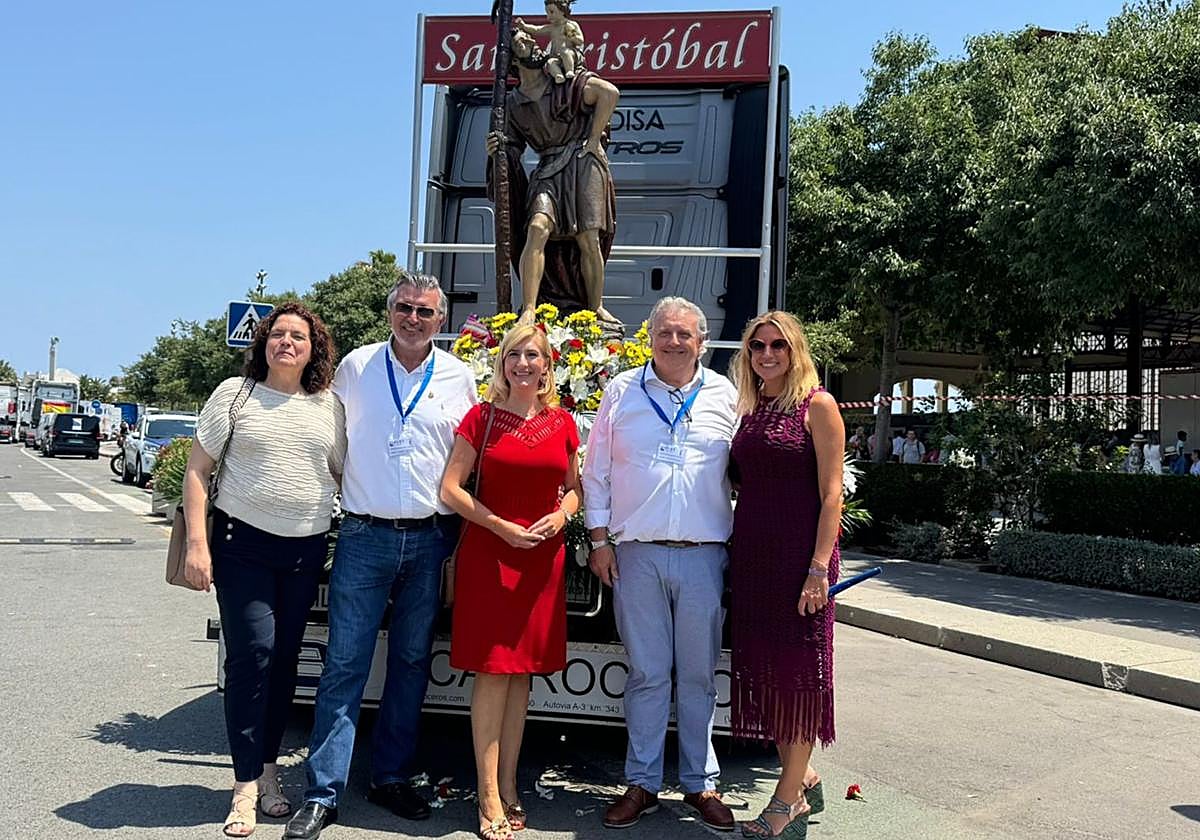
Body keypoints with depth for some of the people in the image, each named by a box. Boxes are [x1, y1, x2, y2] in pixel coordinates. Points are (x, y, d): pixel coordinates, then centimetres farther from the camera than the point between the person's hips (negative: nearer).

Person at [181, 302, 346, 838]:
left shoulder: (328, 406, 7)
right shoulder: (235, 394, -1)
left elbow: (343, 472, 15)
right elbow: (197, 471, -1)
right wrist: (196, 543, -9)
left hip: (305, 550, 3)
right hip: (243, 544, -3)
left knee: (283, 659, 9)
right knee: (251, 654, -8)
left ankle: (267, 772, 24)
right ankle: (246, 789, 2)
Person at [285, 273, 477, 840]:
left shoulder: (459, 379, 5)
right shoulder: (355, 367, 3)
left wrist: (456, 530, 7)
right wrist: (342, 494, 7)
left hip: (430, 540, 2)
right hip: (364, 538, -1)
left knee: (411, 664, 10)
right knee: (344, 665, -2)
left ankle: (390, 778, 24)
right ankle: (322, 795, 6)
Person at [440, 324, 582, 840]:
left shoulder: (562, 423, 7)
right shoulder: (482, 418, -1)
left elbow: (574, 488, 16)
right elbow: (451, 489, -5)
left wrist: (561, 514, -5)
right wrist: (502, 527, -14)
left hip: (543, 557, 3)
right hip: (489, 553, -3)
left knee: (523, 671, 9)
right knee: (493, 670, -4)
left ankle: (508, 785, 21)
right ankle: (489, 798, 5)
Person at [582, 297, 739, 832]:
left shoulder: (724, 396, 7)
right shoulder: (622, 391, 6)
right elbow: (596, 471, 8)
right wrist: (600, 538, 2)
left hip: (703, 556, 1)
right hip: (637, 552, 0)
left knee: (698, 675, 9)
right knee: (647, 673, 7)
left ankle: (701, 783, 23)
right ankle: (642, 783, 19)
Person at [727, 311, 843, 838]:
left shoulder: (817, 405, -5)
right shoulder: (748, 409, 12)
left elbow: (831, 493, -9)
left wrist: (820, 566, -16)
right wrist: (735, 553, 6)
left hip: (800, 553, -6)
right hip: (751, 553, 6)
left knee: (799, 670, 3)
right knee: (762, 668, 10)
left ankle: (788, 797, 16)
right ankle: (803, 780, 27)